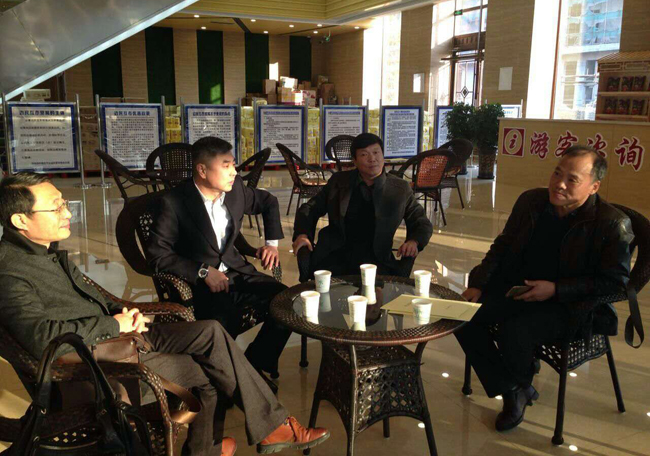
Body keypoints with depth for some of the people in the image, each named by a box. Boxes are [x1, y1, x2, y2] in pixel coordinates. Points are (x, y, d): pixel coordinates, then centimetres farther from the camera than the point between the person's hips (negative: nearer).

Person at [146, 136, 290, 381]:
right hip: (197, 282, -5)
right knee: (225, 318, -35)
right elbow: (157, 253, -14)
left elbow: (269, 202, 21)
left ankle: (255, 364, 4)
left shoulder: (235, 188, 2)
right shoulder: (174, 203, -13)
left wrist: (272, 242, 10)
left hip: (236, 271, 6)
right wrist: (202, 271, -20)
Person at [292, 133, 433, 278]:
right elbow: (310, 208, 18)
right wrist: (302, 234, -2)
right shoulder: (339, 181, 12)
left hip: (376, 259, 0)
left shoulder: (400, 189, 10)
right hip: (336, 255, 0)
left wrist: (414, 241, -7)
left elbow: (423, 223, 15)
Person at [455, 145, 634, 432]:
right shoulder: (531, 201, 2)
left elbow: (615, 281, -10)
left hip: (569, 306, -5)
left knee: (514, 331, -32)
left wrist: (556, 289, -19)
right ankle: (511, 391, 3)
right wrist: (478, 284, -1)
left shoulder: (613, 224, -13)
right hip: (516, 290, 6)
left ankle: (521, 385, 6)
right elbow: (502, 246, 12)